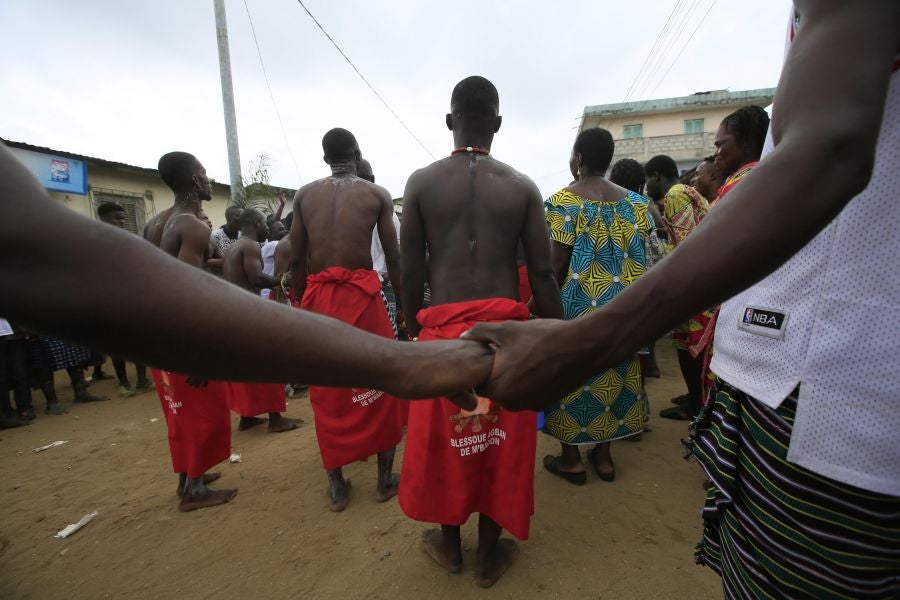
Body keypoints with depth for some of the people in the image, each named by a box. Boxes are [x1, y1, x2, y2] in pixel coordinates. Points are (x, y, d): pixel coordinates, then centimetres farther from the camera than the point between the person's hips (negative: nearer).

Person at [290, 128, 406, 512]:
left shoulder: (305, 195, 11)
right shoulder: (377, 195, 4)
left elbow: (296, 260, 7)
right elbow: (393, 258, 0)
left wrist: (303, 304, 15)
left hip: (319, 296, 3)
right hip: (361, 293, -2)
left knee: (327, 391, 12)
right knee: (381, 383, 10)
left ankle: (336, 483, 22)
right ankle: (385, 477, 21)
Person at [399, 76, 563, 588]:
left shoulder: (422, 183, 1)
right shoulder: (523, 187, 2)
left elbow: (411, 273, -1)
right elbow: (543, 276, -1)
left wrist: (413, 330, 12)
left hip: (444, 329, 0)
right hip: (505, 330, 1)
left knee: (443, 436, 18)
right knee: (500, 438, 16)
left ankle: (449, 544, 39)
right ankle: (490, 553, 35)